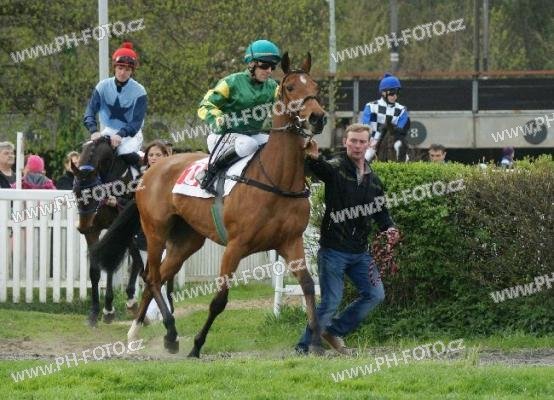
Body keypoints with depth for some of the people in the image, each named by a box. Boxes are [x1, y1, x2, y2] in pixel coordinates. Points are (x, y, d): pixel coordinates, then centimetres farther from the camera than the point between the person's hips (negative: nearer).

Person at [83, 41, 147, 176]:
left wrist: (120, 134, -33)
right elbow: (90, 112, -9)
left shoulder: (139, 91, -11)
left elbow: (136, 122, -16)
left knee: (126, 153, -33)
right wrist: (94, 131, -28)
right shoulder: (103, 86, -4)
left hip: (130, 133, -3)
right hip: (109, 131, 3)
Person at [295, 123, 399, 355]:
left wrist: (388, 228, 2)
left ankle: (334, 331, 20)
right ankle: (304, 348, 5)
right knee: (331, 302, -8)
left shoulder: (372, 179, 14)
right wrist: (312, 157, -55)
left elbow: (380, 210, 23)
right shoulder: (335, 169, -7)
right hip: (333, 250, -7)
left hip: (360, 252, 7)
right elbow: (318, 168, -30)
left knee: (375, 295, 6)